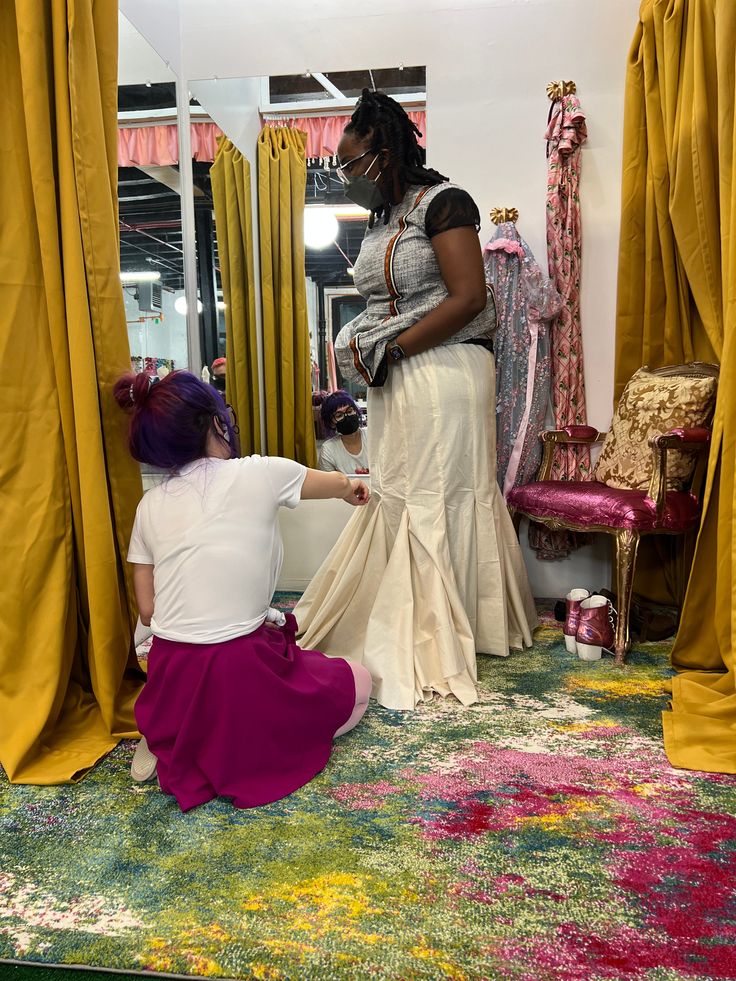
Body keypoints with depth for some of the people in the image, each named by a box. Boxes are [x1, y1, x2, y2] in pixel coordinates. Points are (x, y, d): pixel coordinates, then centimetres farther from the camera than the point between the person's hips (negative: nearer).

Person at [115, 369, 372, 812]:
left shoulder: (150, 505, 4)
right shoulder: (259, 474, -7)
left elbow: (148, 610, 7)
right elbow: (339, 484, 14)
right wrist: (353, 486, 38)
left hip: (170, 687, 5)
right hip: (240, 677, -5)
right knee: (358, 682, 18)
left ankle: (173, 743, 14)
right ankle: (248, 749, 1)